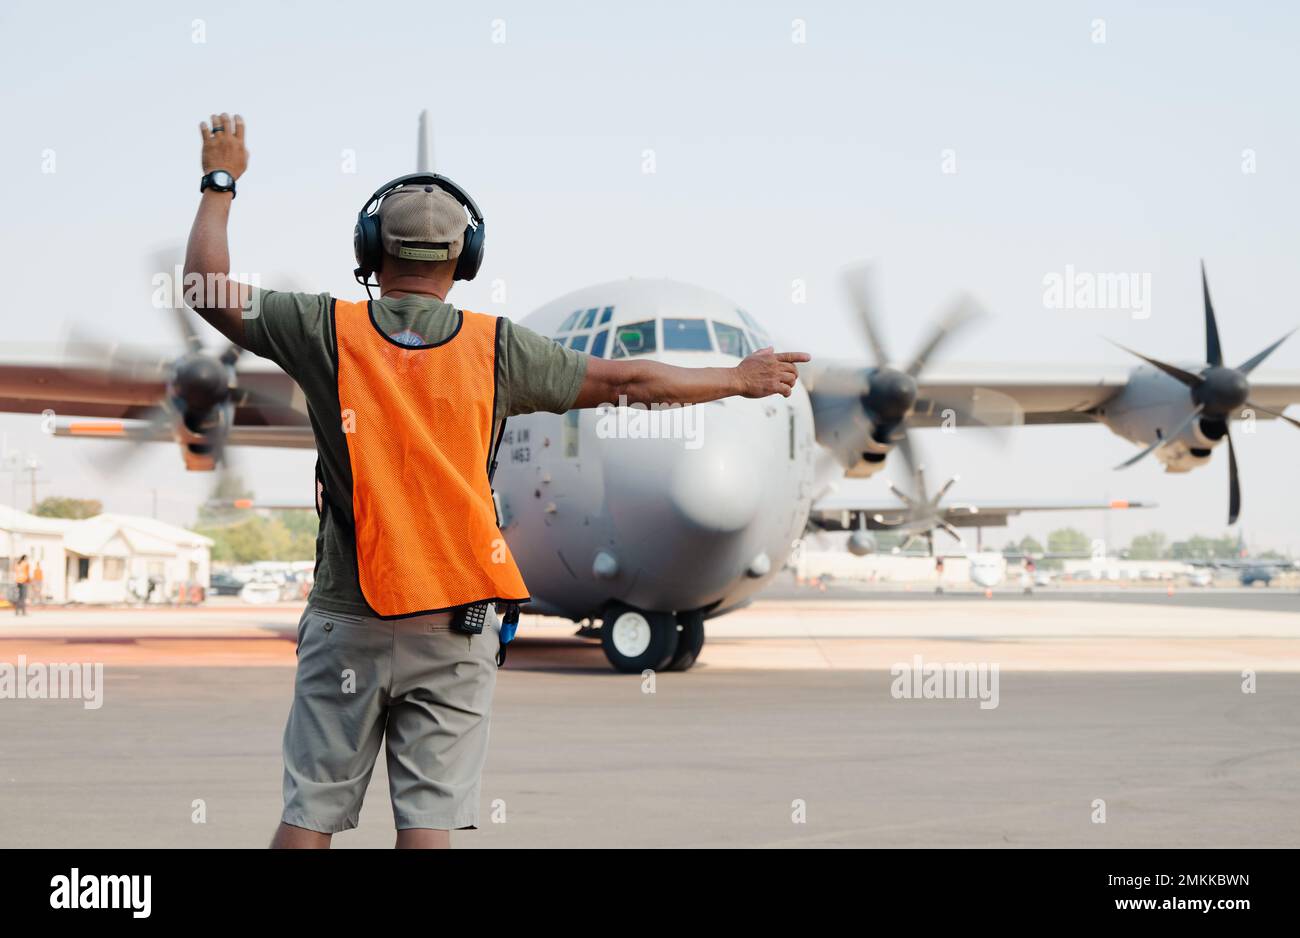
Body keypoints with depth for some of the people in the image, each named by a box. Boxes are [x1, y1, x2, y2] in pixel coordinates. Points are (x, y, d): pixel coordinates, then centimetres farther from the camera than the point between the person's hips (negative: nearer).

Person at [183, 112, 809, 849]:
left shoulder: (329, 330, -4)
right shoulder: (496, 346, -2)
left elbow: (207, 287, 6)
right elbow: (625, 381, 6)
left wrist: (221, 182, 21)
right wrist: (740, 380, 19)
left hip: (348, 621, 0)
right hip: (457, 626, 0)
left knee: (311, 810, 7)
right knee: (429, 814, 3)